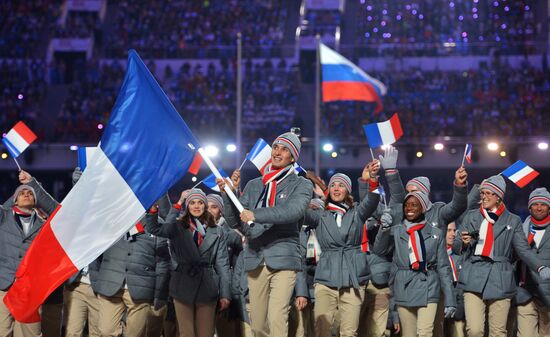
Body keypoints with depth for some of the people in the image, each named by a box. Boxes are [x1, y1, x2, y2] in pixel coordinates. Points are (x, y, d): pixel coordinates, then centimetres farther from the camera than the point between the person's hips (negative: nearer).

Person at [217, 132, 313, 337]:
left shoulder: (302, 185, 6)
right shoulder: (254, 185, 19)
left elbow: (293, 210, -15)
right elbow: (235, 222, 14)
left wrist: (256, 215, -21)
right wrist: (228, 194, -1)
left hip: (283, 260, -4)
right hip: (256, 260, 4)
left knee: (277, 318, -19)